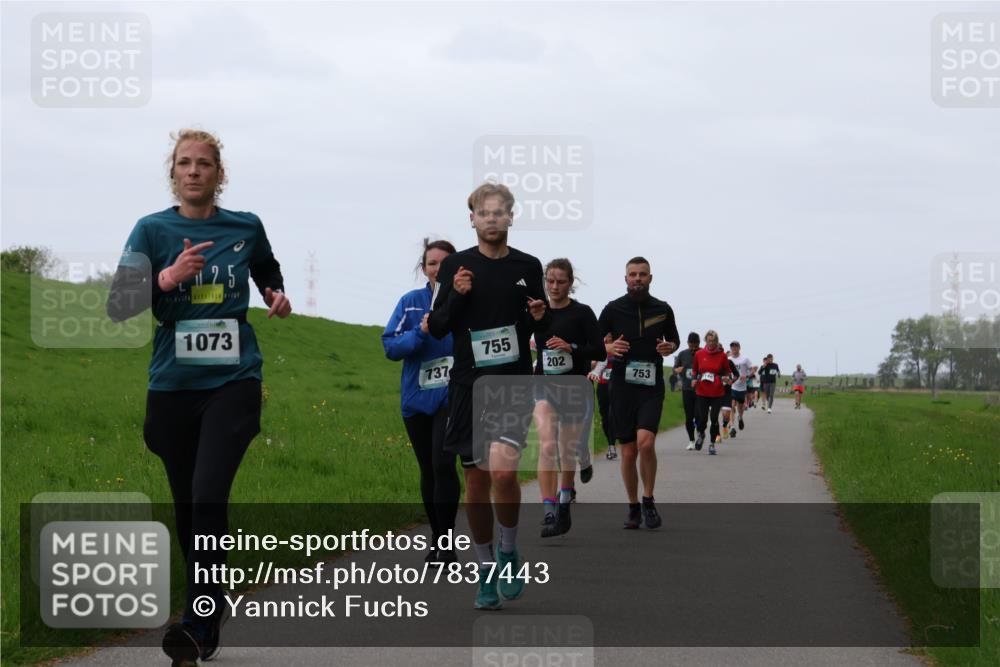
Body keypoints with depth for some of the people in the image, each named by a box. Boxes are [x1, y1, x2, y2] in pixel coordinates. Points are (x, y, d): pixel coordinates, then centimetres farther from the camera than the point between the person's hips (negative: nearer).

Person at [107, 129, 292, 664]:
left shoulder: (246, 228, 4)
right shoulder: (152, 229, 1)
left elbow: (269, 274, 25)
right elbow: (118, 307, -5)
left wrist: (279, 297, 4)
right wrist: (166, 279, -20)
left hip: (233, 382, -2)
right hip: (172, 385, 2)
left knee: (209, 494, -19)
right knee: (185, 503, 10)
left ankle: (200, 621, -16)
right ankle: (210, 606, 29)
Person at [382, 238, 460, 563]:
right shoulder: (410, 302, 4)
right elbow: (391, 346, 0)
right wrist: (421, 332, -17)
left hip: (453, 397, -3)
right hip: (417, 398, 3)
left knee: (443, 464, -18)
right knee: (428, 470, 12)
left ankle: (447, 544, -10)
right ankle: (435, 539, 27)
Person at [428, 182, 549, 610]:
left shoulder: (527, 266, 5)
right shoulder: (456, 265, 2)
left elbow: (544, 328, 15)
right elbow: (437, 328, 2)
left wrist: (540, 317, -8)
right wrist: (456, 295, -15)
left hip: (515, 382, -1)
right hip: (470, 384, 1)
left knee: (502, 469, -20)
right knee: (476, 480, 6)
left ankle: (508, 552, 3)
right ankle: (487, 572, 20)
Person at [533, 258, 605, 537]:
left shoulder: (582, 313, -4)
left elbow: (599, 351, -8)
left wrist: (571, 348, -21)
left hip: (575, 388, -1)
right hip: (545, 387, 1)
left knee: (567, 452, 10)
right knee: (547, 445, -18)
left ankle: (563, 510, 31)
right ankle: (549, 513, -22)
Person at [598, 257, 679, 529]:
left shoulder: (663, 309, 5)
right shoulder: (613, 309, 2)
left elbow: (674, 339, 20)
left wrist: (669, 347, -3)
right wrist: (609, 348, -12)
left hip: (651, 387, -1)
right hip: (622, 387, 1)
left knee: (645, 442, -21)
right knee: (628, 452, 3)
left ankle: (648, 501, -3)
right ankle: (634, 508, 20)